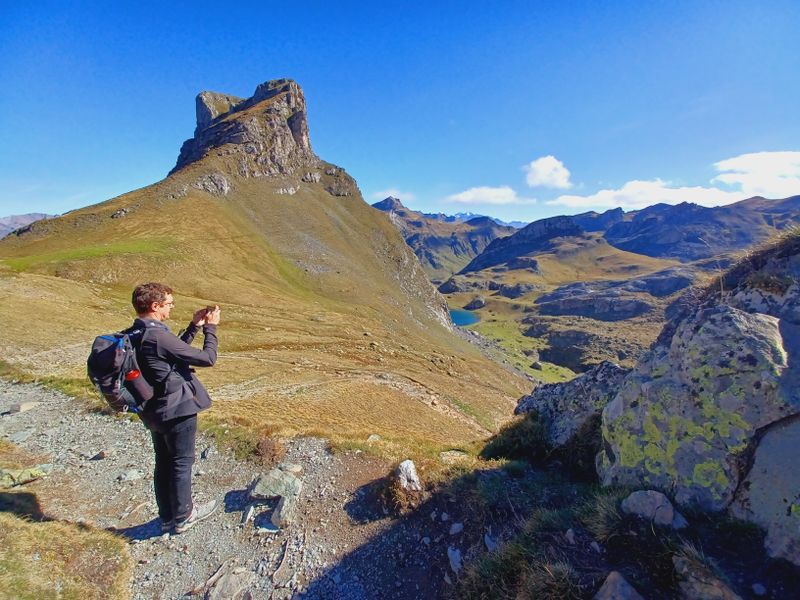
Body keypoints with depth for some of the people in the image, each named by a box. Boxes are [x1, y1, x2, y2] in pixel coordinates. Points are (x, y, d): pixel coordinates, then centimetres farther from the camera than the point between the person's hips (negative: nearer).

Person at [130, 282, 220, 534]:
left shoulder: (135, 335, 2)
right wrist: (210, 328, -11)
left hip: (155, 410, 9)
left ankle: (167, 517, 36)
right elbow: (208, 358, -23)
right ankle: (183, 517, 28)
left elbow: (176, 350, 14)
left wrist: (194, 327, 9)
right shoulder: (159, 336, -27)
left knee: (164, 464, 20)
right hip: (177, 409, -9)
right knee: (182, 463, 10)